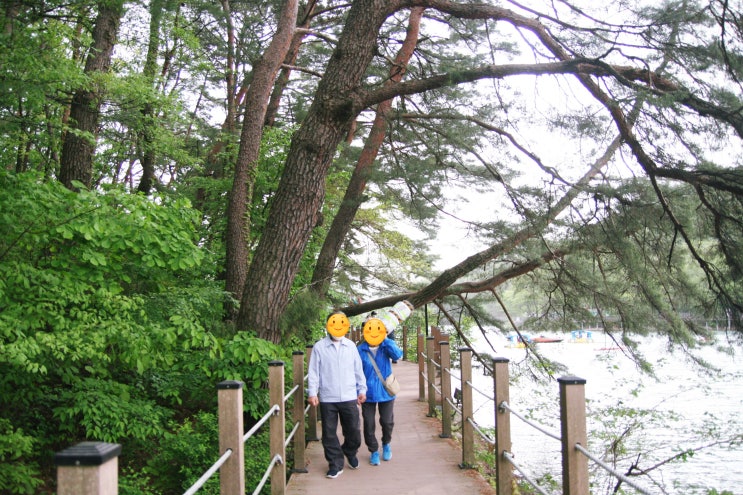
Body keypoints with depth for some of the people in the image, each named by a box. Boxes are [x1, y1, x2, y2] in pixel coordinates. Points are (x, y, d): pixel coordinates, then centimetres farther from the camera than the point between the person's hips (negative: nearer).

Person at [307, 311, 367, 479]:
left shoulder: (351, 346, 6)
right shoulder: (319, 347, -2)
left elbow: (358, 370, 11)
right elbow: (313, 372, -2)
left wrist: (362, 389, 11)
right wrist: (312, 392, -9)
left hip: (349, 397, 2)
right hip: (327, 399, -2)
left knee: (353, 430, 8)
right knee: (329, 433, 5)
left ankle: (350, 453, 36)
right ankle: (335, 464, 18)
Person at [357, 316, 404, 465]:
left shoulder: (387, 346, -5)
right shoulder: (360, 350, -8)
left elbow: (397, 355, -26)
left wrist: (386, 339, -28)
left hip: (385, 392, 1)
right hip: (368, 393, -1)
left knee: (387, 422, 11)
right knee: (369, 425, 5)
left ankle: (386, 444, 39)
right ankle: (374, 451, 24)